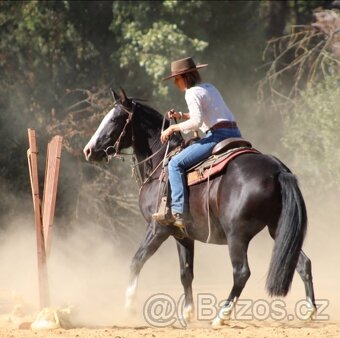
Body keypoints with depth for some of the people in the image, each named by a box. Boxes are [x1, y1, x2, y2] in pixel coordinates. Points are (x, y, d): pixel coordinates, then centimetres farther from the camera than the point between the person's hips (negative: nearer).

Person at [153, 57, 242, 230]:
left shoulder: (193, 93, -6)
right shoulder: (210, 88, 23)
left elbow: (196, 122, -18)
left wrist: (173, 128, -6)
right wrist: (181, 115, 27)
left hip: (218, 136, -10)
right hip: (235, 135, 10)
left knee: (176, 163, -10)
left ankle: (179, 212, -19)